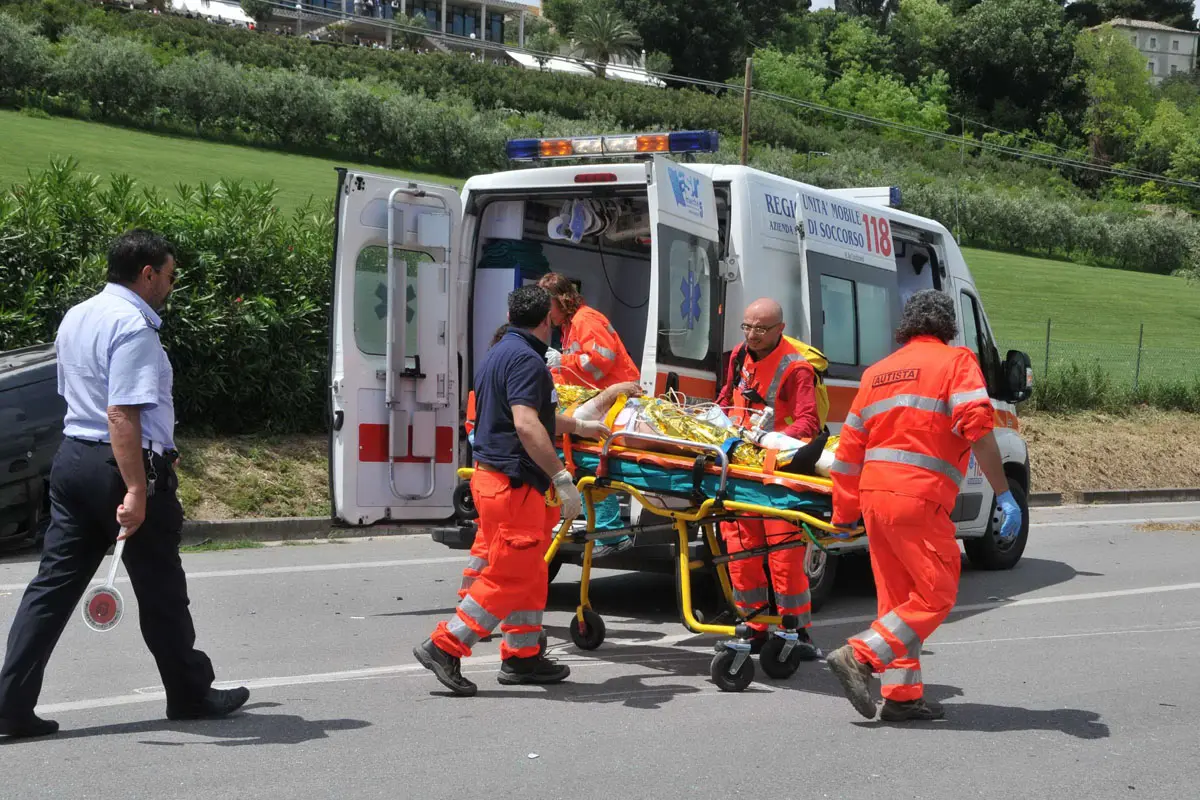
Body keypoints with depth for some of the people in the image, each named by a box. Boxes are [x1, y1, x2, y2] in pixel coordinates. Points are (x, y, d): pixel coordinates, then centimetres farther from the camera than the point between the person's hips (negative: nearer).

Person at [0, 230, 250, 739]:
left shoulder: (76, 317, 14)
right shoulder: (133, 326, -16)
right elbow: (122, 414, -25)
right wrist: (135, 491, -28)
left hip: (72, 457, 8)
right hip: (123, 466, -8)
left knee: (54, 583, 7)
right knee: (161, 591, 6)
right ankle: (190, 695, 20)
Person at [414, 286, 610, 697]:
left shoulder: (501, 353, 17)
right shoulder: (526, 359, -15)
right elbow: (526, 425, -27)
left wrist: (580, 426, 42)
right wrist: (562, 477, -26)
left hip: (494, 475, 10)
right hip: (511, 482, -10)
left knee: (529, 572, 16)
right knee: (510, 575, -6)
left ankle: (522, 656, 22)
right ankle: (444, 647, -4)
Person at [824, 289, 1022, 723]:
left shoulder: (877, 372, 18)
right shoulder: (955, 362, 1)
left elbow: (850, 448, 17)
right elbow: (977, 428, -14)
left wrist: (844, 512, 23)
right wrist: (1004, 495, -14)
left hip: (874, 493, 7)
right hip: (917, 498, -7)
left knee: (898, 596, 14)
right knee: (936, 596, 0)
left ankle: (903, 695, 14)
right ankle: (860, 657, -10)